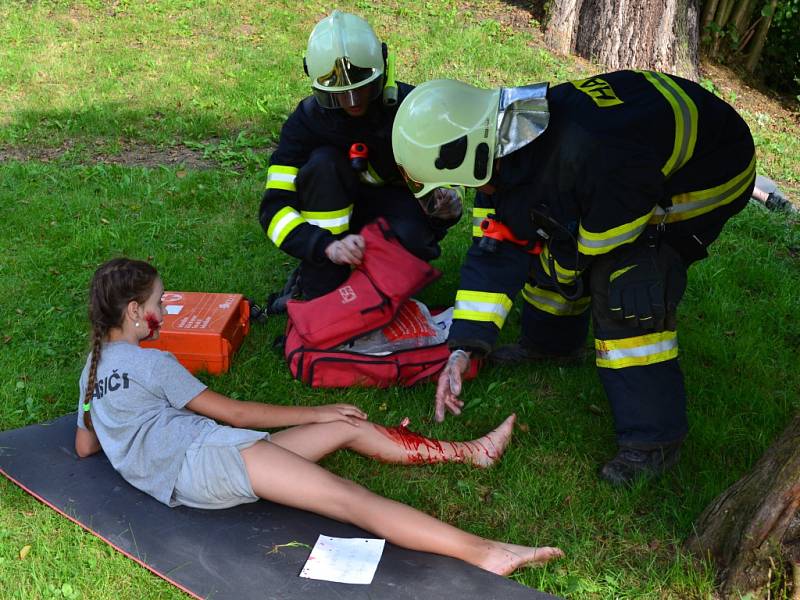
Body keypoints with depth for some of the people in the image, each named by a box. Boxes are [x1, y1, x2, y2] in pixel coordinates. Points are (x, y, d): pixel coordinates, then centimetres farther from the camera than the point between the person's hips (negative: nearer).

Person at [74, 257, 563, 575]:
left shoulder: (93, 369, 22)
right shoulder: (152, 363, -3)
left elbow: (84, 446, 25)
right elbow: (234, 412, -1)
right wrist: (315, 413, 4)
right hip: (204, 457, -9)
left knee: (346, 428, 8)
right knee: (349, 497, -23)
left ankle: (471, 451, 10)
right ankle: (484, 553, -34)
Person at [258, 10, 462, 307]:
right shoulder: (307, 119, -19)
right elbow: (274, 206, -26)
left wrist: (444, 200, -33)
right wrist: (329, 246, -44)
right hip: (337, 207, 1)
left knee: (413, 239, -36)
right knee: (322, 162, -30)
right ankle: (317, 288, -23)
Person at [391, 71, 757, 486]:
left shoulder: (588, 155, -42)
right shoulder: (503, 142, -14)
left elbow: (596, 249, -26)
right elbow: (494, 249, -12)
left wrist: (559, 268, -5)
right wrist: (463, 349, -16)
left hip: (710, 169, -8)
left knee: (625, 278, -20)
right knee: (553, 243, 7)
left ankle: (653, 440, -8)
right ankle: (550, 342, 35)